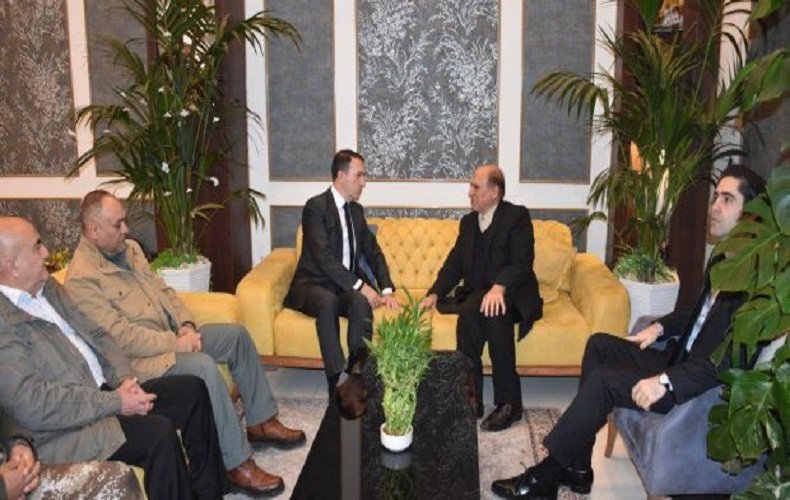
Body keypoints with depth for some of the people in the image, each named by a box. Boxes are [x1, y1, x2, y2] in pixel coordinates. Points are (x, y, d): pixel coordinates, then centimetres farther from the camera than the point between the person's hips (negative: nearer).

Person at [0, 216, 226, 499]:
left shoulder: (47, 287, 10)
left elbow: (96, 335, 14)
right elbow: (33, 405, -24)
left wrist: (125, 379, -3)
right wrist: (115, 403, -20)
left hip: (103, 391, 9)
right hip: (65, 431, -9)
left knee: (191, 388, 3)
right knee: (158, 432, -28)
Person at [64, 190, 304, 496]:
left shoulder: (130, 249, 9)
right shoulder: (81, 278, -19)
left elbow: (163, 290, 13)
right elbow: (122, 337, -24)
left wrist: (186, 326, -4)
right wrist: (175, 344, -20)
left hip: (173, 334, 10)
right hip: (141, 357, -10)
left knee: (237, 334, 4)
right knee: (204, 367, -32)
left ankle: (261, 421, 12)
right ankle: (238, 464, -22)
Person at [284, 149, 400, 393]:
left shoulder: (356, 210, 14)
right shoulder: (316, 206, -9)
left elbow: (373, 251, 15)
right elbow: (324, 257, -19)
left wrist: (387, 290, 0)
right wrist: (360, 285, -22)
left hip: (346, 287, 5)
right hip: (313, 284, -5)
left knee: (361, 302, -30)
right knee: (328, 301, -38)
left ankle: (358, 372, -31)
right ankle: (335, 380, -36)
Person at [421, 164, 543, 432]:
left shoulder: (517, 216, 1)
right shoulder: (468, 221, 21)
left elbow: (522, 262, -12)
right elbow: (455, 263, 17)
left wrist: (499, 287, -31)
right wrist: (435, 293, 0)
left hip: (511, 295, -4)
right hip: (476, 294, 4)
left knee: (494, 313, -37)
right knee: (469, 312, -31)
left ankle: (509, 402, -28)